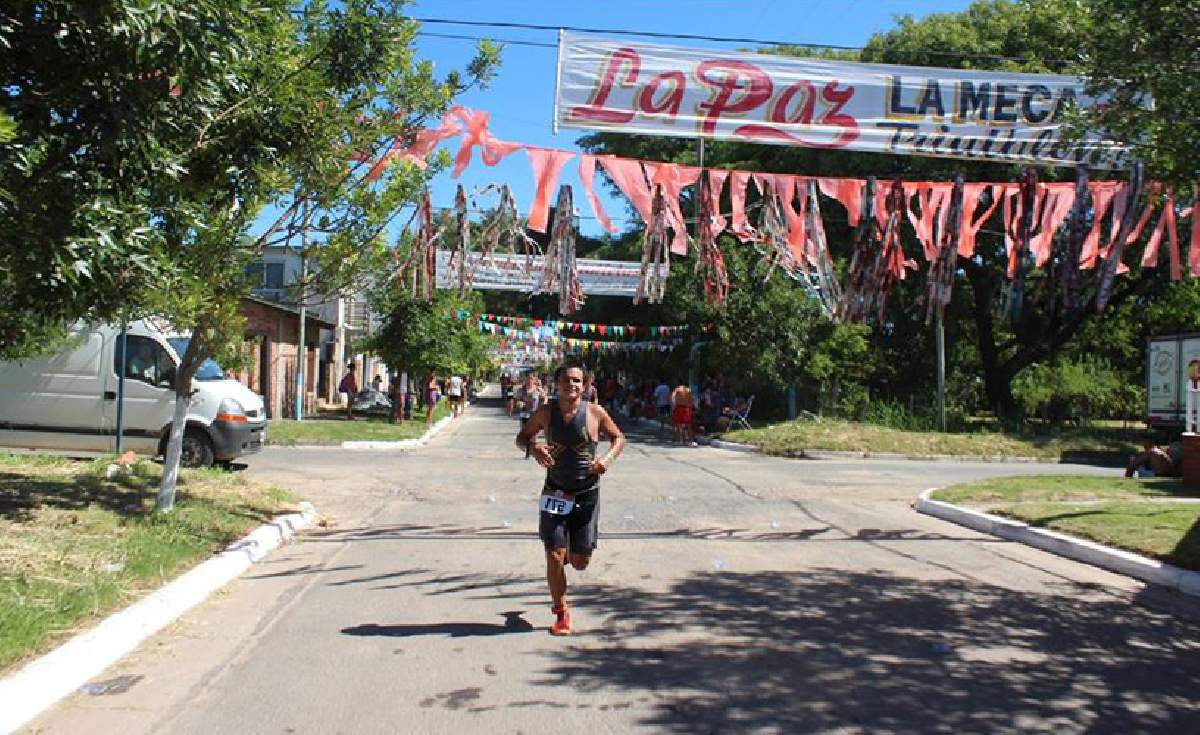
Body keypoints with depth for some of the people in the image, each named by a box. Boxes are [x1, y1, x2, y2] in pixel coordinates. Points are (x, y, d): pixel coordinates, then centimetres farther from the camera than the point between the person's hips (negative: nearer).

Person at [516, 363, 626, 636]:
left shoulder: (595, 413, -7)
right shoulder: (546, 412, -3)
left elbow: (619, 437, 7)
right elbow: (521, 437, 8)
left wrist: (608, 458, -14)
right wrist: (533, 447, -16)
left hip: (587, 495, 0)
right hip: (555, 493, 0)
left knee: (580, 562, 5)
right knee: (555, 557, -5)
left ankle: (571, 550, 43)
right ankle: (561, 613, 14)